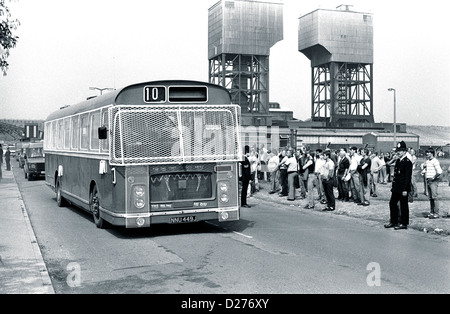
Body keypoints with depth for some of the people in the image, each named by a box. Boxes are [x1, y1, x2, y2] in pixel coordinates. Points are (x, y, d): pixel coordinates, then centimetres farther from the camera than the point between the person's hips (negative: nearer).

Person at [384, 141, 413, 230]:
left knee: (403, 206, 1)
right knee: (392, 203, 12)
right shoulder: (397, 161, 12)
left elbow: (408, 177, -16)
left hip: (403, 188, -9)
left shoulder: (407, 162, -13)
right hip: (396, 188, 9)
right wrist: (393, 185, 14)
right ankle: (393, 222, 22)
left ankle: (404, 223, 11)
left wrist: (405, 189, -19)